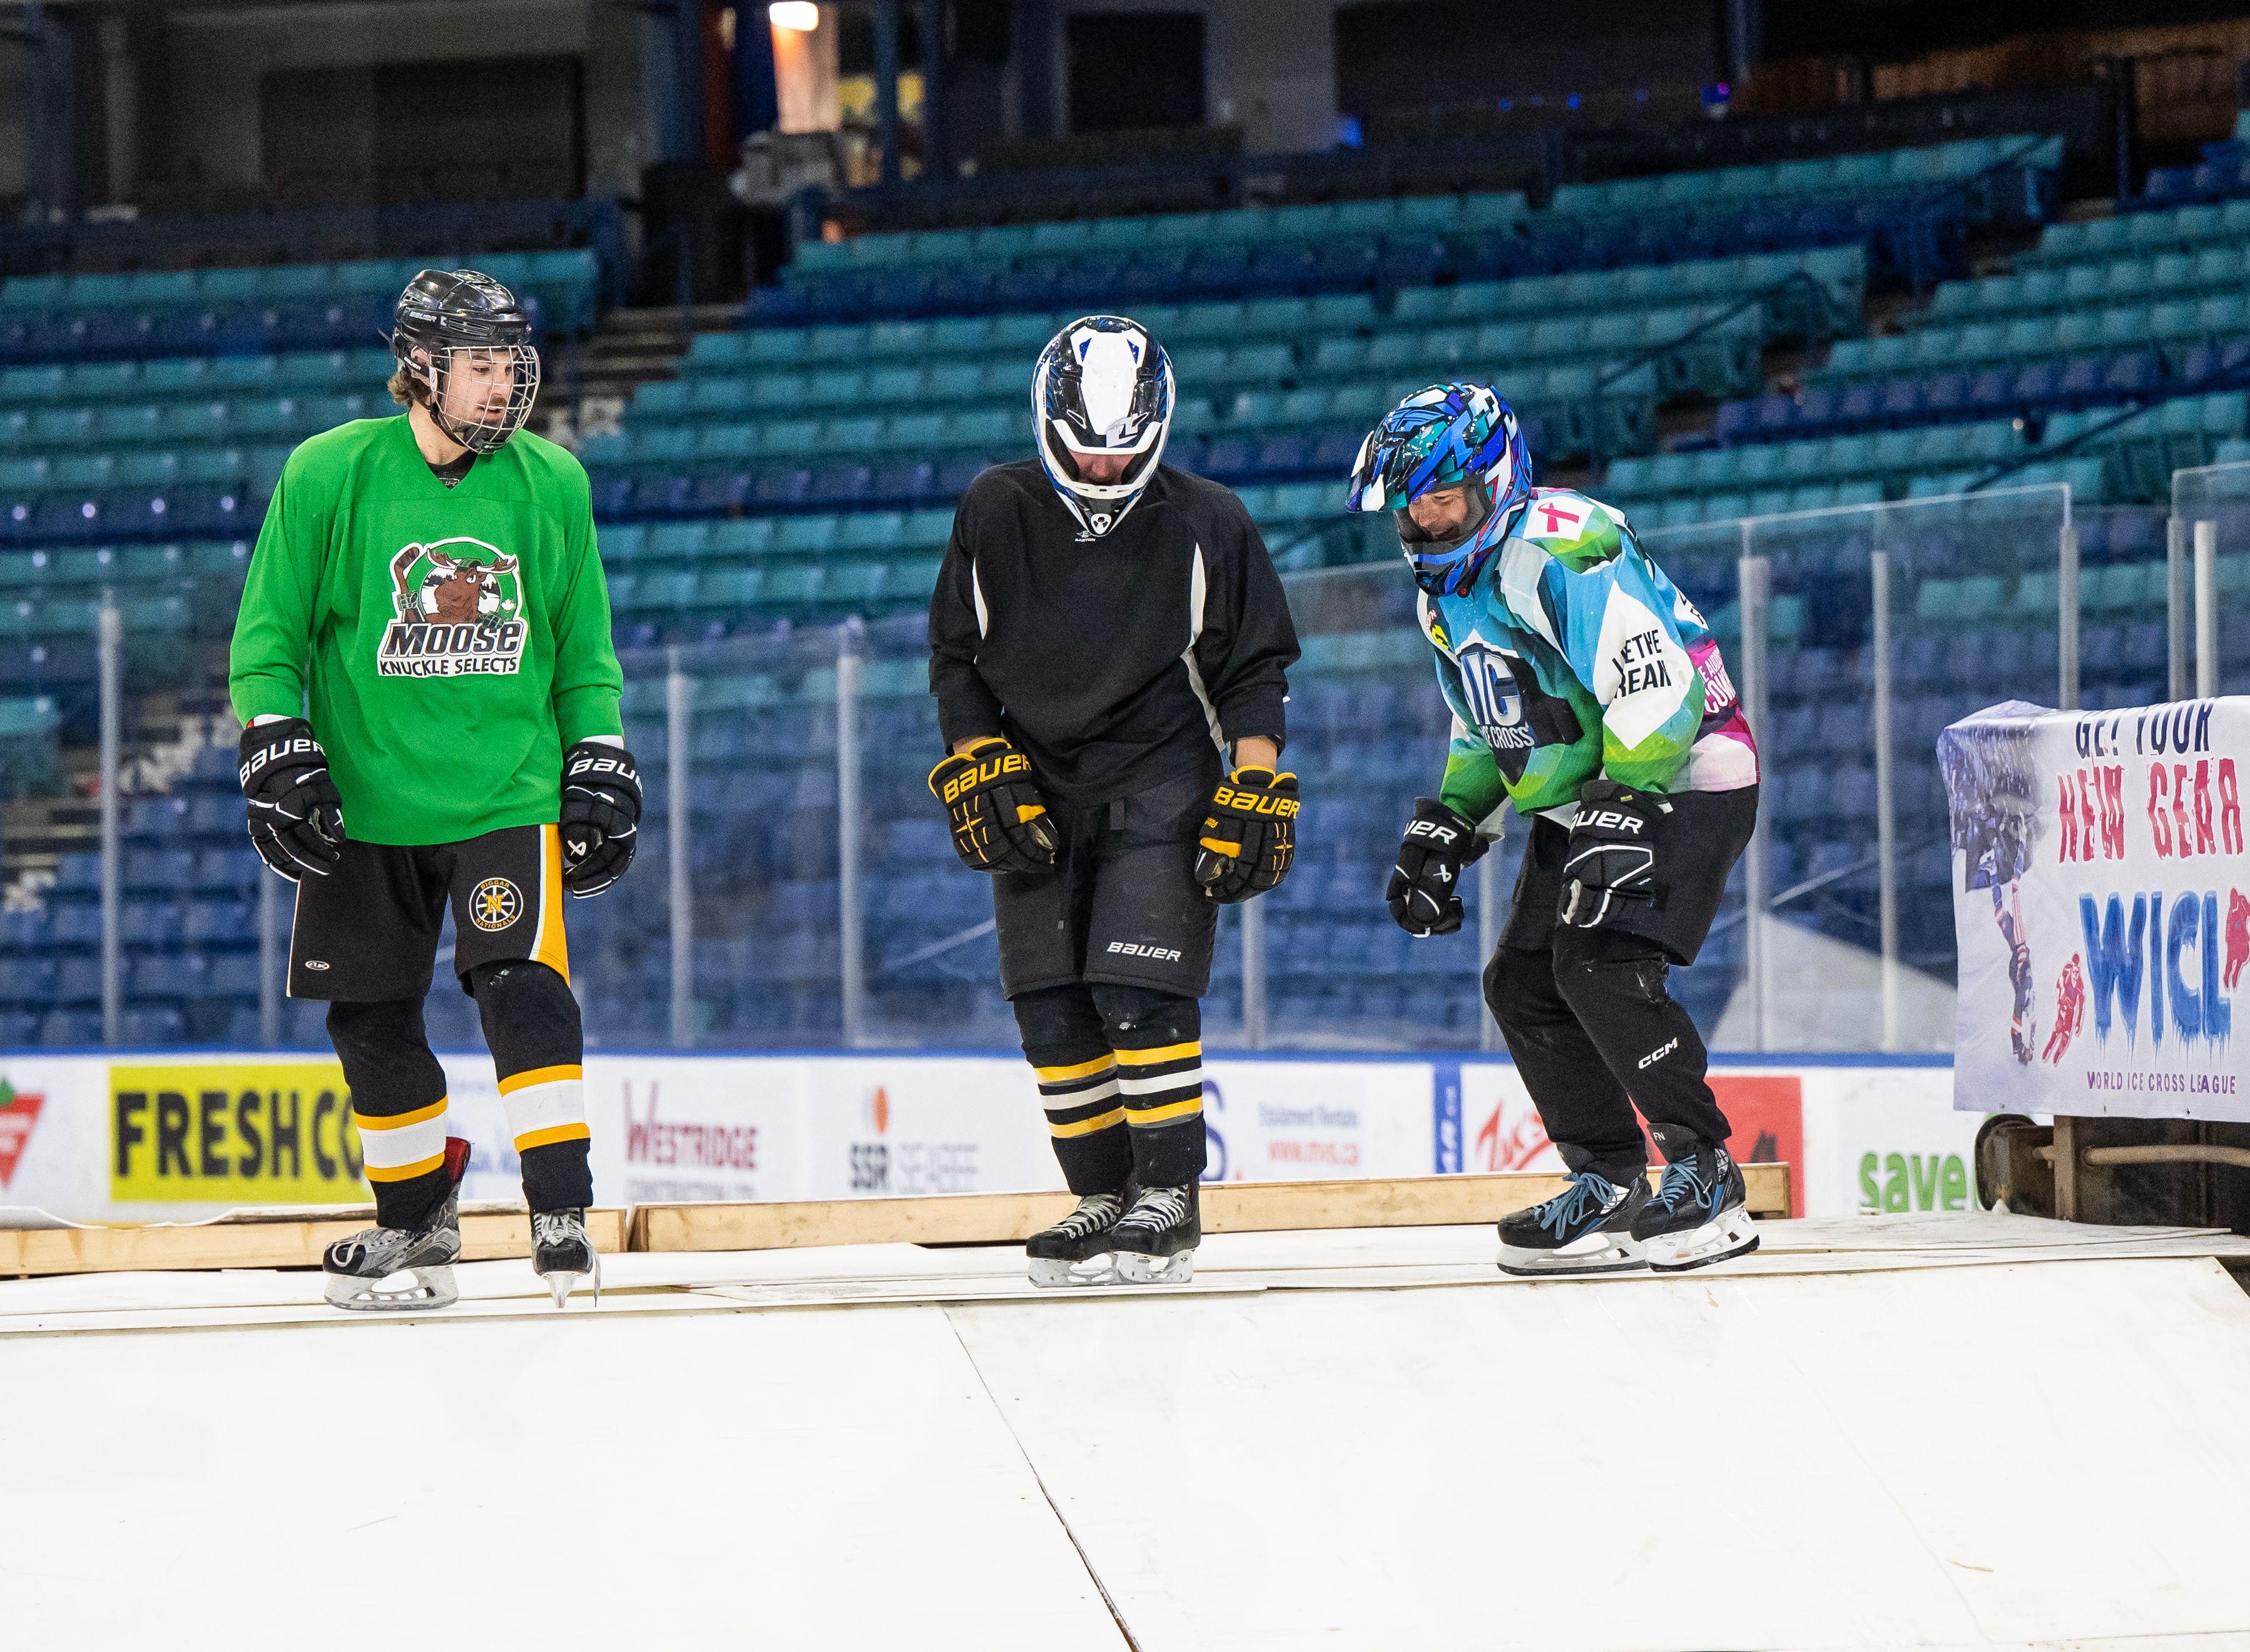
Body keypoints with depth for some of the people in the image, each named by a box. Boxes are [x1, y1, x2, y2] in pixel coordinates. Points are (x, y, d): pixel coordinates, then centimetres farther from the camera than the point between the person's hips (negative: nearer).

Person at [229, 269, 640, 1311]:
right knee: (371, 1017, 7)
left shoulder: (551, 484, 2)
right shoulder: (328, 476, -5)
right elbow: (268, 632, 0)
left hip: (508, 787, 0)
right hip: (364, 796, 0)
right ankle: (417, 1225, 25)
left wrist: (600, 765, 6)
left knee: (522, 982, -17)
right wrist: (277, 754, -8)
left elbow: (585, 649, 12)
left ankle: (561, 1214, -15)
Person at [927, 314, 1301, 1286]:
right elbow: (955, 658, 8)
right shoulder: (995, 517, 0)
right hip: (1035, 792, 3)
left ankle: (1170, 1199, -6)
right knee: (1052, 1011, 0)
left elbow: (1253, 670, 0)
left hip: (1161, 781, -3)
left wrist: (1255, 792, -8)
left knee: (1141, 990, -15)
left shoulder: (1207, 527, -5)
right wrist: (980, 767, -3)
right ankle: (1105, 1201, 11)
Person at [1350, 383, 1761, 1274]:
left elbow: (1657, 689, -29)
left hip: (1681, 780, -10)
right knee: (1522, 984, 4)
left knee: (1602, 967, -23)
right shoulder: (1447, 594, 11)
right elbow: (1485, 733, 24)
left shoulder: (1560, 549, -21)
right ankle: (1610, 1185, 12)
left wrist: (1621, 815, -31)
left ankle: (1706, 1175, -16)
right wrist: (1442, 829, 12)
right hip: (1579, 805, 10)